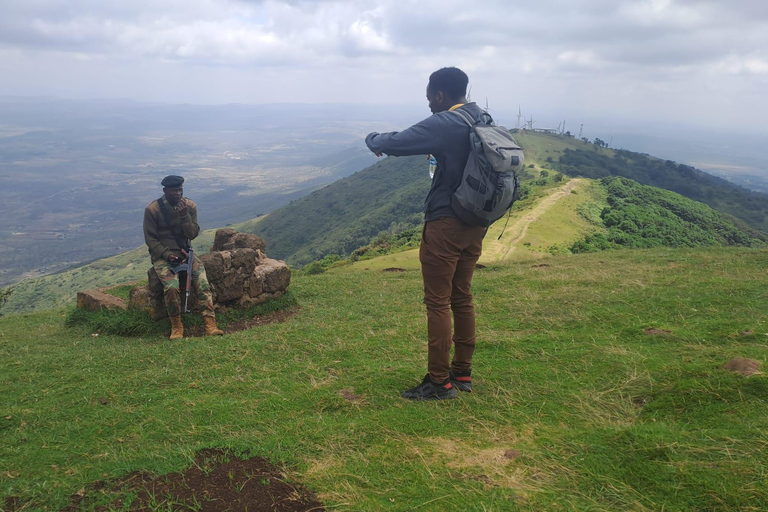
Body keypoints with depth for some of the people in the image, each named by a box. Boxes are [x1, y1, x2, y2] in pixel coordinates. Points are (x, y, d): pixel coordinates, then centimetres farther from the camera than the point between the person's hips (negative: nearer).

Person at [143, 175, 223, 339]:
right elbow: (150, 239, -4)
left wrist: (184, 215, -18)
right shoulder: (152, 209, -8)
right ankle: (176, 326, -9)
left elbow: (193, 234, -3)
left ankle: (210, 325, -25)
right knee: (172, 287, -29)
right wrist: (167, 254, -16)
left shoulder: (189, 206, 1)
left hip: (184, 252, 3)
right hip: (162, 254, -3)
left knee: (203, 282, -22)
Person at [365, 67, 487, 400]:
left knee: (438, 302, 0)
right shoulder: (483, 120, 9)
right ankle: (462, 374, 25)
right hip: (475, 224, 8)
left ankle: (439, 382, 8)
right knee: (462, 298, 15)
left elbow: (393, 143, -17)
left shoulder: (444, 125, -17)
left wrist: (373, 140, 5)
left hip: (446, 225, -8)